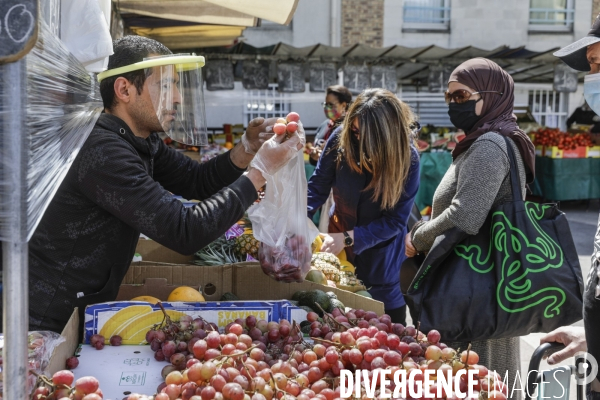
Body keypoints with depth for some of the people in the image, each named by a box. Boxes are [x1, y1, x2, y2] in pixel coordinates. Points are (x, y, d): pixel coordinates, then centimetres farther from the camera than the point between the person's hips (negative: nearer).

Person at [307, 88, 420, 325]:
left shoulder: (407, 158, -21)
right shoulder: (341, 138, -17)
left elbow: (396, 220, -20)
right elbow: (318, 186, -11)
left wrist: (348, 238, -28)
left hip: (382, 254, -2)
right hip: (340, 246, 2)